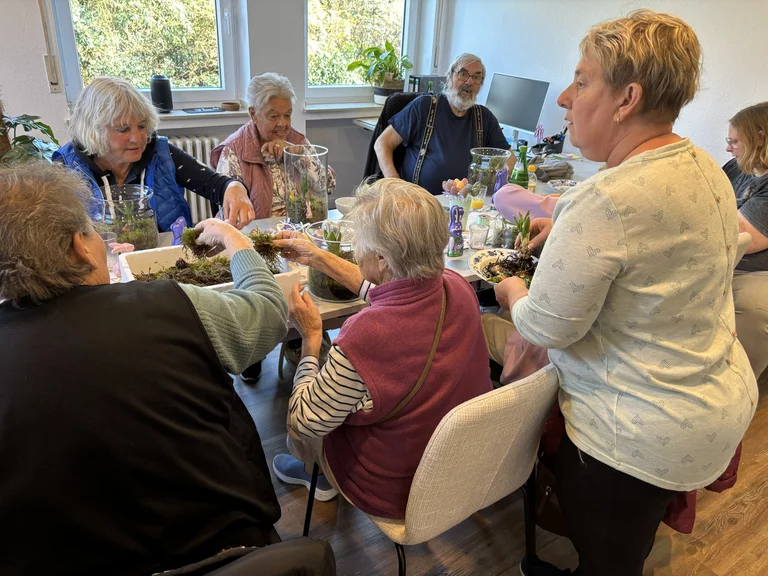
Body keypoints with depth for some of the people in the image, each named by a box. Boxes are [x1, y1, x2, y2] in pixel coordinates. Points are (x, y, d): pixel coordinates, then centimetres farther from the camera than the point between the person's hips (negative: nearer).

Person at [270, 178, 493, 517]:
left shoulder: (365, 338, -40)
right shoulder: (456, 287, -18)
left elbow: (303, 422, -22)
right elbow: (390, 293, 5)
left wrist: (311, 336, -11)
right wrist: (317, 258, 10)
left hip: (399, 493, -5)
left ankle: (314, 470, 52)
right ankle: (320, 474, 48)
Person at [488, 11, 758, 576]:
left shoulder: (604, 200, -30)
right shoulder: (705, 168, 0)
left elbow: (546, 327, -23)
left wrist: (512, 290, -2)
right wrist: (568, 230, 11)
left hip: (642, 437, -8)